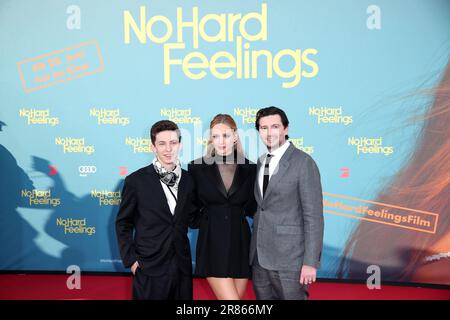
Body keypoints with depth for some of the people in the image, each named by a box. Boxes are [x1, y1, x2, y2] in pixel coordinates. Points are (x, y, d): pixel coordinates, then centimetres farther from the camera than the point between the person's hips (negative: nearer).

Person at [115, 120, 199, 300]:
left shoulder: (188, 180, 3)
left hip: (182, 267, 4)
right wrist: (131, 260, -6)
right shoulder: (136, 181, -7)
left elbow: (191, 219, 10)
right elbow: (123, 224, -1)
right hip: (150, 270, -3)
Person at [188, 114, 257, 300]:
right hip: (213, 245, -2)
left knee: (238, 295, 11)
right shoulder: (197, 167, -2)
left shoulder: (250, 169, 2)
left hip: (240, 244, 3)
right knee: (230, 297, -9)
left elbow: (251, 209, 4)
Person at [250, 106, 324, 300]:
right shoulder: (259, 163, 11)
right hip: (259, 257, 6)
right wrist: (254, 251, 9)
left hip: (288, 259, -6)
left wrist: (311, 262, -15)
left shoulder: (303, 162, -9)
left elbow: (313, 215, -12)